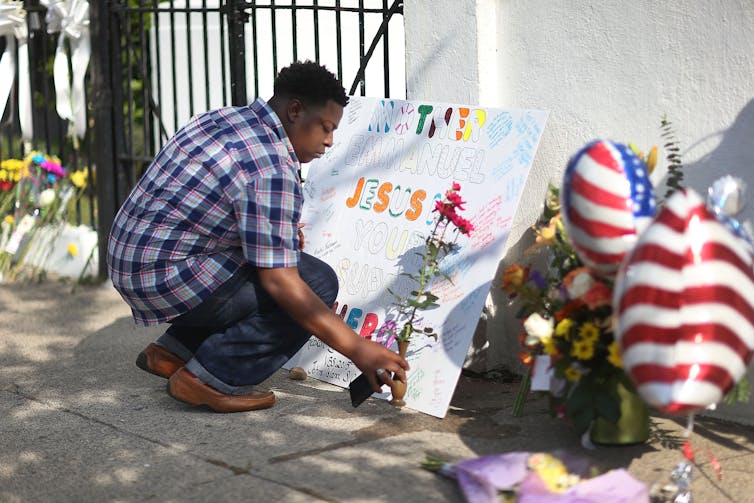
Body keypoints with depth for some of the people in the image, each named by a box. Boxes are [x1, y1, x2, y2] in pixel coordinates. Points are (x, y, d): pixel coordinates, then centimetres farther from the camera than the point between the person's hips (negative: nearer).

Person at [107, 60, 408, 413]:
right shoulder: (273, 171, -20)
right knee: (318, 282, -12)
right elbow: (279, 283, -24)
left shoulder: (223, 118, 10)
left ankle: (173, 350, 20)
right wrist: (358, 350, -21)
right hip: (165, 279, -10)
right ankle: (212, 379, -10)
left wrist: (282, 231, 12)